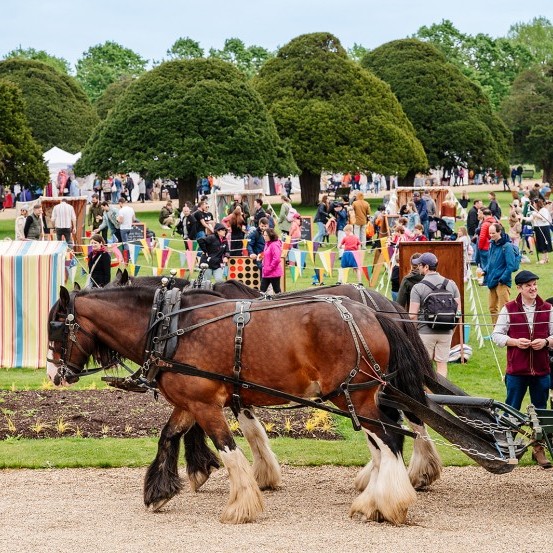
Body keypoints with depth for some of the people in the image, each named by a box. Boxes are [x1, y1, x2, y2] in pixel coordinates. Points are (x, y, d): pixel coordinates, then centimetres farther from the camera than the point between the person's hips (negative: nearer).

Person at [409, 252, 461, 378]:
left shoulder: (418, 287, -9)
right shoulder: (451, 284, 4)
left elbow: (412, 315, -12)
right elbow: (458, 310, 6)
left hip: (425, 333, -3)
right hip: (446, 333, 3)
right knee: (442, 364, 7)